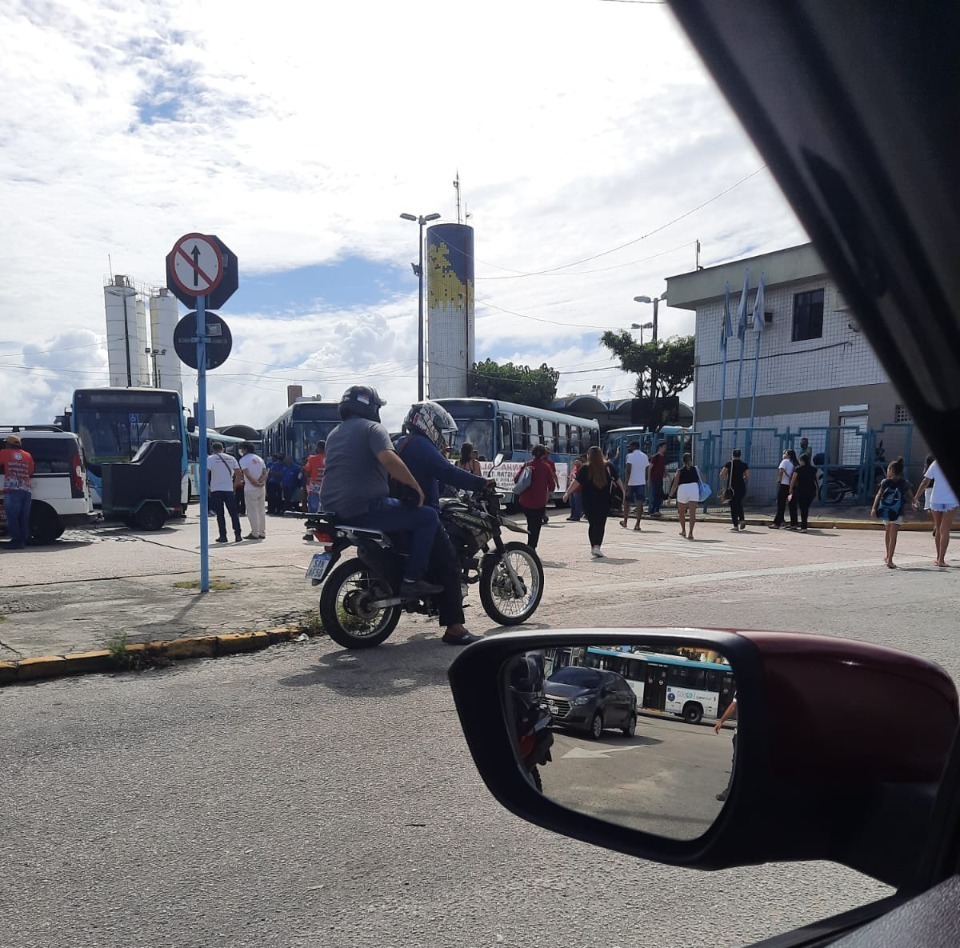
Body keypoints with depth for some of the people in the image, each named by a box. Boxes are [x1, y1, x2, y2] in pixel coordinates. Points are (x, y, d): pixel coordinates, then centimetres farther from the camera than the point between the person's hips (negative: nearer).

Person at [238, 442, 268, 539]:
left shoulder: (243, 459, -6)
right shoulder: (259, 458, 14)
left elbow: (247, 474, -17)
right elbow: (265, 473, 4)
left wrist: (255, 483, -12)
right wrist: (260, 482, -8)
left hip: (250, 489, -7)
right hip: (261, 488, 7)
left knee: (252, 511, -1)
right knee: (261, 511, 12)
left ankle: (254, 533, 0)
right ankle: (262, 533, 15)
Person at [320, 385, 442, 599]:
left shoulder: (334, 434, 20)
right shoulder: (372, 428, -6)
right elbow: (389, 459, -24)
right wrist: (416, 487, -15)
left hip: (333, 509, 9)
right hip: (364, 508, -9)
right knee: (428, 517, -4)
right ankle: (411, 580, -8)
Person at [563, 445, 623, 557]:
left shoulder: (585, 469, -8)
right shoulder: (608, 467, -1)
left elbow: (577, 482, -13)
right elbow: (617, 480, 7)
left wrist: (567, 493, -9)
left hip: (589, 502, 0)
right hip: (604, 501, 0)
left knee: (592, 524, 13)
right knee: (601, 524, 1)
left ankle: (593, 547, 17)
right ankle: (597, 546, -16)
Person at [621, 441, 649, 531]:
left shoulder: (630, 456, -8)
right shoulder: (645, 456, 10)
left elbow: (628, 471, -15)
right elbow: (647, 470, 11)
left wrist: (626, 485, -16)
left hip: (631, 483, -4)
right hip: (642, 483, 4)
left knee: (626, 502, 13)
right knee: (640, 503, 0)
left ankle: (625, 521, 25)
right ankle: (637, 524, -7)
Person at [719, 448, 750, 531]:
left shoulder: (729, 463, -2)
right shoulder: (744, 464, 5)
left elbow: (722, 474, -13)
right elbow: (748, 476, -5)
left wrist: (723, 479, 7)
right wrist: (743, 479, 14)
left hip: (732, 487, -3)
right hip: (742, 487, 3)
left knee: (733, 506, 2)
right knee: (739, 503, 22)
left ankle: (736, 525, 0)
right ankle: (742, 519, 4)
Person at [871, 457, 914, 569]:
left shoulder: (885, 482, 2)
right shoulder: (904, 483, 5)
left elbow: (879, 495, -7)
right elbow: (911, 497, 9)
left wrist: (874, 508, -13)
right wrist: (914, 501, 32)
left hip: (885, 511, 1)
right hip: (897, 512, -1)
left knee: (887, 532, 20)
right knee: (893, 535, -3)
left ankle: (888, 556, 30)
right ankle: (890, 559, -11)